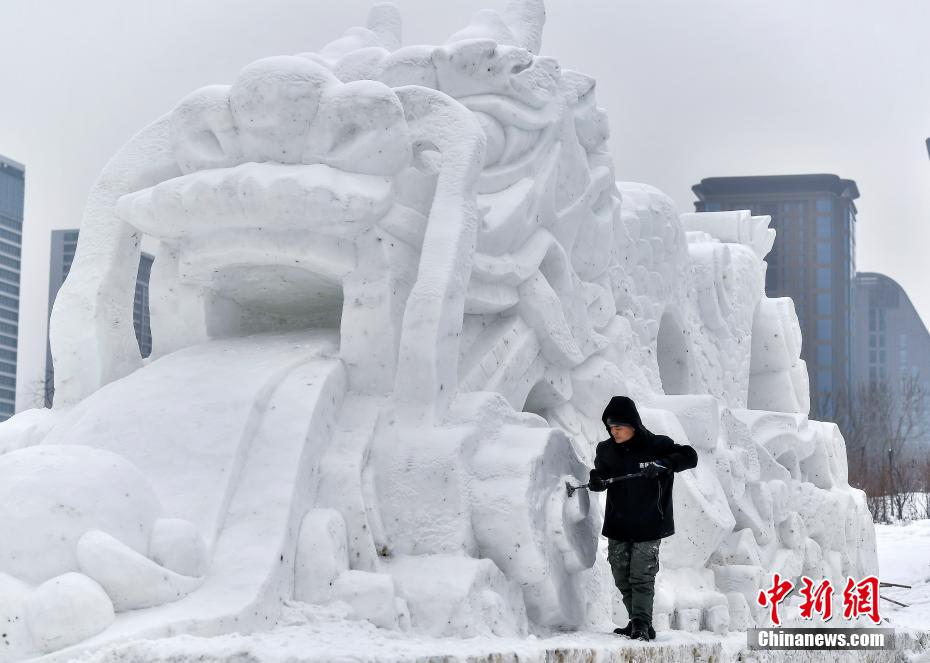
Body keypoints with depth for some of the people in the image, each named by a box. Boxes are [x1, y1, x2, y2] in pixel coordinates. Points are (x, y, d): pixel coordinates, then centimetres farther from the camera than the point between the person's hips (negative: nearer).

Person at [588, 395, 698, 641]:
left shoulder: (656, 445, -10)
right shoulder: (606, 449, 4)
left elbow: (690, 456, -15)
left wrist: (663, 464, -30)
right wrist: (596, 481, -8)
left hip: (649, 526, -5)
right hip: (617, 526, 5)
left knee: (642, 577, -8)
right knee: (622, 578, 9)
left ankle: (641, 625, -5)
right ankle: (638, 623, 20)